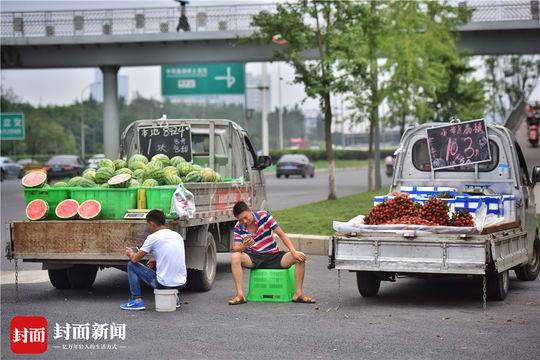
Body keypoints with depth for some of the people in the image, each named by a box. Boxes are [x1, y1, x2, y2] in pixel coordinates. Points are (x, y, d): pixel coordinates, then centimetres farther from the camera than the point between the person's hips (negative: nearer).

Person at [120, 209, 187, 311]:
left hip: (164, 283, -6)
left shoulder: (153, 237, -7)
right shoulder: (177, 235, 11)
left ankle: (137, 300, 10)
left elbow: (135, 259, 0)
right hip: (181, 284, 6)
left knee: (131, 265, 10)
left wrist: (130, 254, 22)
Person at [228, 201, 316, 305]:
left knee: (300, 258, -23)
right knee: (235, 257, -31)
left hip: (274, 256, 0)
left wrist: (294, 252, -18)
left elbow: (281, 234, -8)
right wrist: (244, 246, -37)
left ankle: (298, 293, -18)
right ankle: (240, 295, -32)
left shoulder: (263, 216, -7)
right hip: (255, 258, 0)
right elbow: (236, 248, -12)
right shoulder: (239, 228, -2)